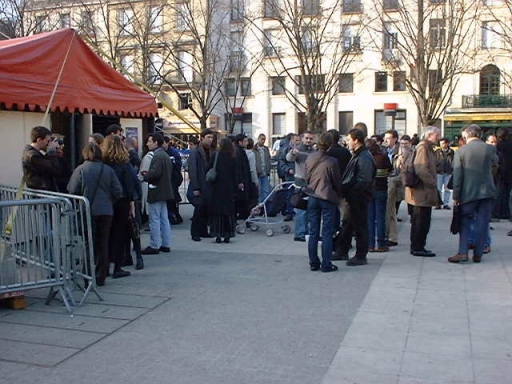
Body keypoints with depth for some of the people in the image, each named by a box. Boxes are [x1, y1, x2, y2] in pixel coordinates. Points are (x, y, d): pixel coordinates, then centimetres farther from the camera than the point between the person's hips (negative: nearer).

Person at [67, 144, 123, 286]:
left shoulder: (80, 170, -5)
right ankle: (101, 278, 13)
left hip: (88, 211, -2)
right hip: (106, 211, 2)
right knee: (103, 244, 9)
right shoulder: (108, 170, 1)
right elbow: (118, 191, -1)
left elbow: (72, 190, -7)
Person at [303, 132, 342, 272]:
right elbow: (337, 182, -6)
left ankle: (313, 263, 16)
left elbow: (306, 178, 7)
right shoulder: (332, 161, -16)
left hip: (312, 197, 4)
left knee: (313, 232, 11)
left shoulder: (309, 158, -4)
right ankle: (326, 264, 6)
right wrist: (339, 196, 11)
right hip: (328, 198, -4)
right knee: (327, 233, 3)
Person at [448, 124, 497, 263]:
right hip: (487, 192, 1)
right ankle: (478, 254, 11)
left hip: (468, 193, -1)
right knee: (482, 223, 7)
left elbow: (457, 175, -7)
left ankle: (462, 252, -2)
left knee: (465, 223, 9)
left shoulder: (461, 151, -7)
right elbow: (495, 162, 19)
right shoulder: (490, 149, -3)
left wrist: (456, 196, -2)